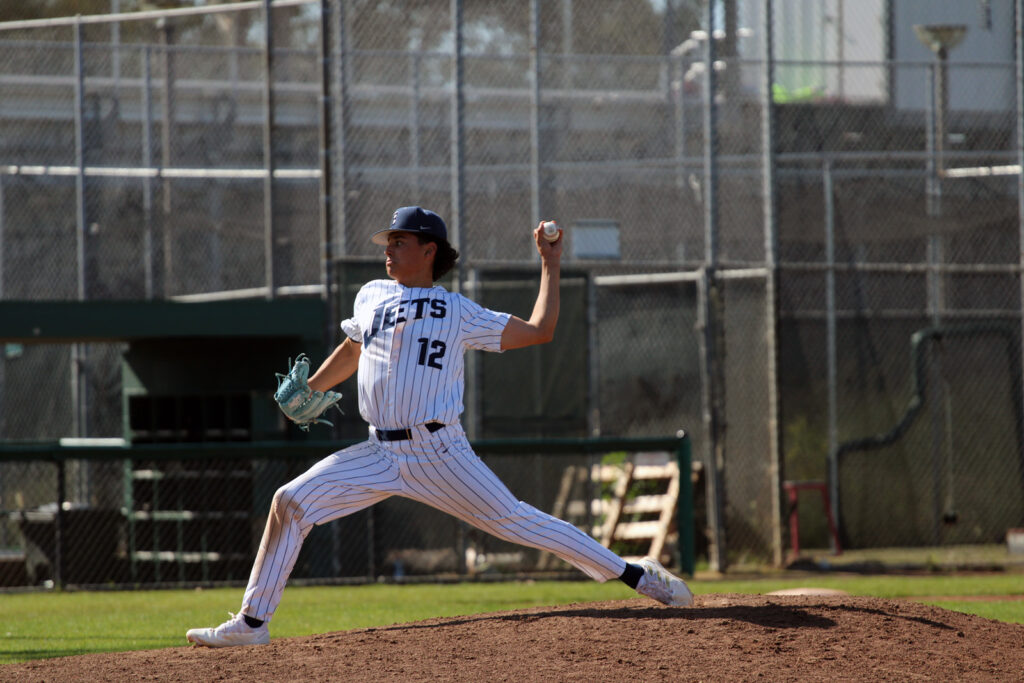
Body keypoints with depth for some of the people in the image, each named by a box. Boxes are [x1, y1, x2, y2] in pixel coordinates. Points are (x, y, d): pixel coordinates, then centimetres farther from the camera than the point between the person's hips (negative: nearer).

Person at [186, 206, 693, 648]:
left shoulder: (460, 313, 2)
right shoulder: (372, 297, 14)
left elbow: (539, 331, 2)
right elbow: (352, 350, 31)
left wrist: (550, 264, 3)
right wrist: (308, 389, 19)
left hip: (439, 453, -4)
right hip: (380, 455, 4)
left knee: (512, 520, -8)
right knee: (290, 503, -8)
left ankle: (633, 575, 2)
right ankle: (252, 622, -2)